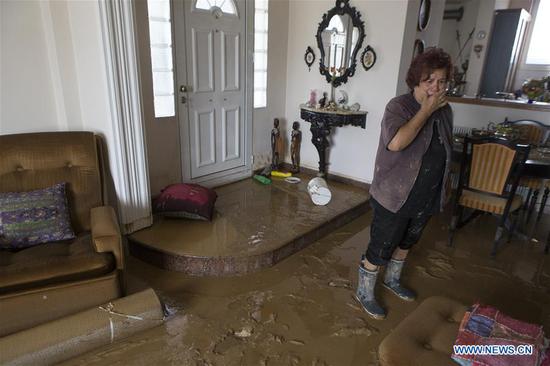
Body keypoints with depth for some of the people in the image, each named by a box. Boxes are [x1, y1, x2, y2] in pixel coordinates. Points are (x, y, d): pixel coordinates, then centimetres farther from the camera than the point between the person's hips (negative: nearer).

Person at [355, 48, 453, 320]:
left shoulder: (445, 111, 4)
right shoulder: (399, 106, -17)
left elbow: (443, 153, 16)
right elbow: (396, 142, -36)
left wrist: (440, 191, 18)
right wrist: (425, 111, -26)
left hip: (427, 197, 7)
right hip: (394, 196, -7)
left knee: (406, 242, 24)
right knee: (380, 248, 4)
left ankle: (392, 280, 47)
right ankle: (364, 292, 26)